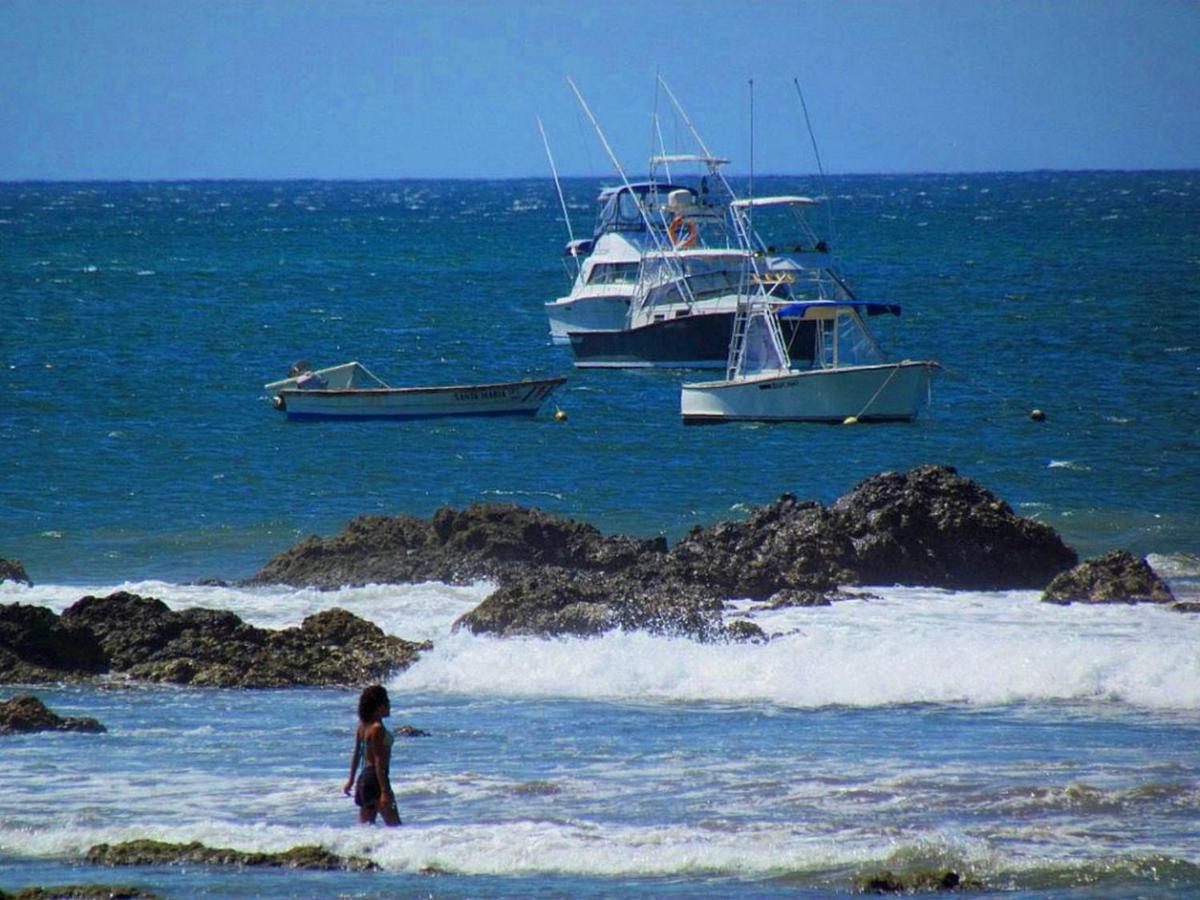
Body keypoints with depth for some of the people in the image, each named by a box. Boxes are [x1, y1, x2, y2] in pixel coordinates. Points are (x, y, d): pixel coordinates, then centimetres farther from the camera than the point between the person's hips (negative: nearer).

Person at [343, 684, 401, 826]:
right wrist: (384, 791, -22)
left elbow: (356, 754, 17)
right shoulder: (378, 728, -17)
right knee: (394, 825, -8)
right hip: (375, 778, -9)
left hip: (363, 777, 9)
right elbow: (379, 761, -20)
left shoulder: (363, 726, 9)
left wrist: (351, 779, 25)